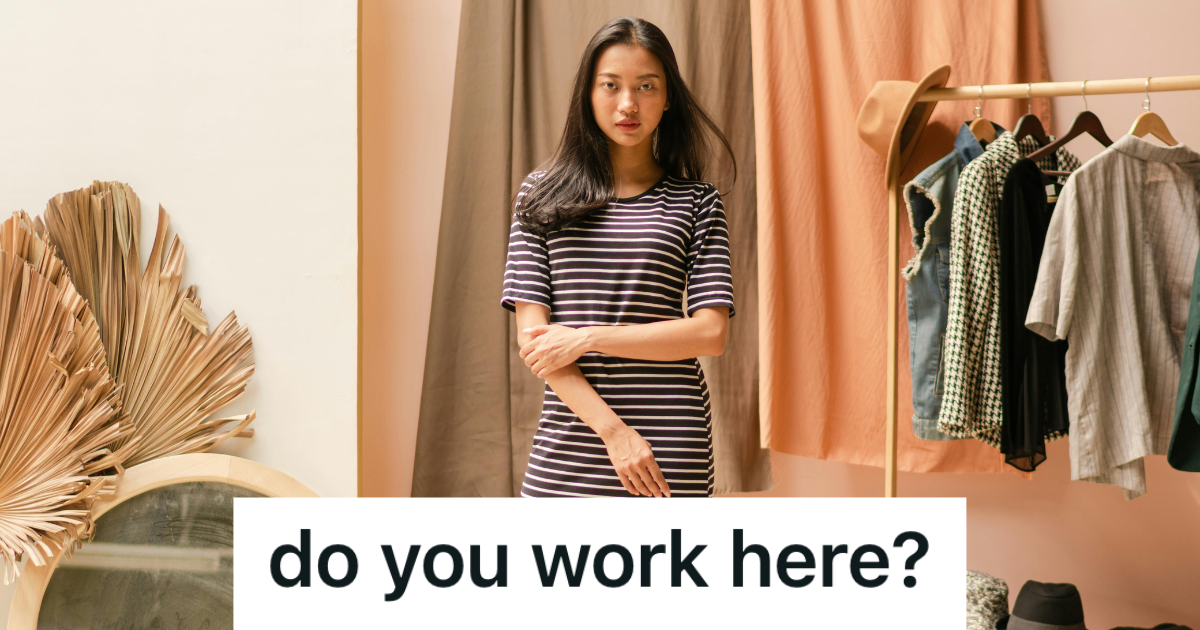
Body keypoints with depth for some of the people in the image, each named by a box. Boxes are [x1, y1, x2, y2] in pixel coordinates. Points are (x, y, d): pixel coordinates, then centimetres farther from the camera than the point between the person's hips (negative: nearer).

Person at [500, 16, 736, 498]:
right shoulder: (541, 196, 8)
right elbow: (531, 334, 0)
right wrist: (612, 429, -11)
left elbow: (711, 332, -3)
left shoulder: (696, 203, 7)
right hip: (569, 443, 1)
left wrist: (588, 338, -9)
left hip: (671, 450, -1)